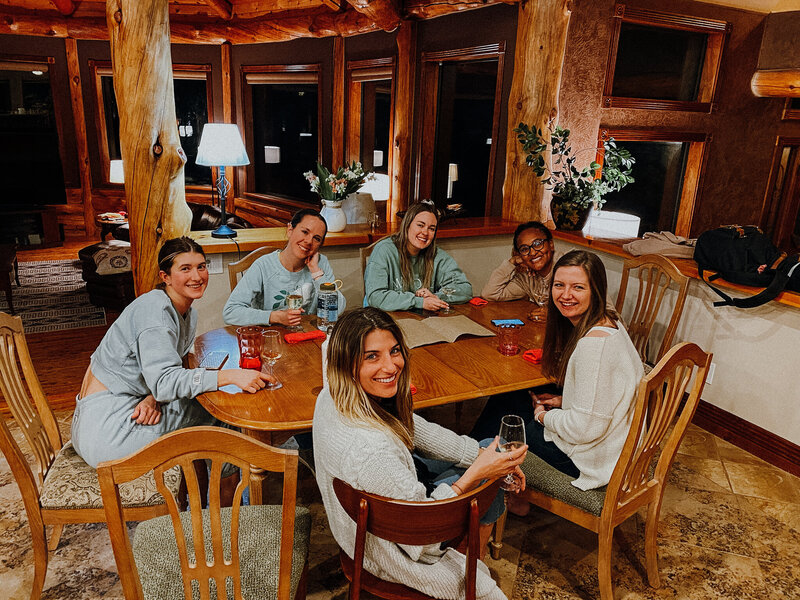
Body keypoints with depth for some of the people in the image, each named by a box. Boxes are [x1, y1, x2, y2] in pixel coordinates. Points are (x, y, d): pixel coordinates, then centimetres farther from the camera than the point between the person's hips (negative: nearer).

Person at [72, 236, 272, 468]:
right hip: (105, 429, -9)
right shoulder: (154, 310, -23)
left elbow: (167, 370, 5)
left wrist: (154, 397, -17)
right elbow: (163, 381, -31)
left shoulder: (188, 315, 6)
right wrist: (230, 376, -39)